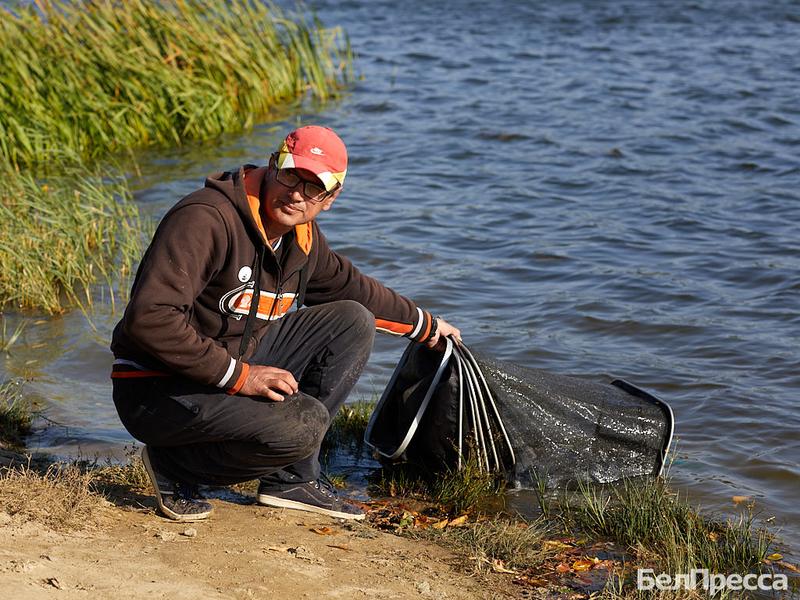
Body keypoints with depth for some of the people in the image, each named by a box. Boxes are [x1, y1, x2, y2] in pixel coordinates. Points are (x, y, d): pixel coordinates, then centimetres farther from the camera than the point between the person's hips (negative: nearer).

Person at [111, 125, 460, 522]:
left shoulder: (302, 237, 3)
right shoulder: (206, 218, -23)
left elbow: (347, 285, 25)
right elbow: (149, 318, -31)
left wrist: (424, 325, 34)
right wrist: (238, 375, -27)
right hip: (158, 390, -9)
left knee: (353, 323, 3)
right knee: (304, 424, -29)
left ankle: (293, 478, 3)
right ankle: (174, 465, -4)